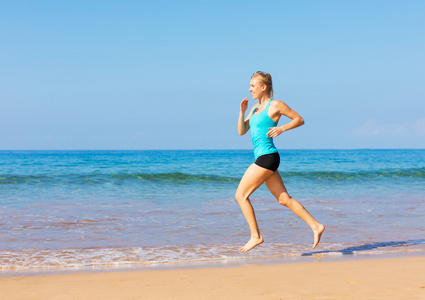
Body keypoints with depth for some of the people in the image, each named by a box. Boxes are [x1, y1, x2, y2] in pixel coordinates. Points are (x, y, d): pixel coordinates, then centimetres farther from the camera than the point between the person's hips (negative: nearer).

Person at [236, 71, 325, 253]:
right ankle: (316, 226, 12)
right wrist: (242, 111, 1)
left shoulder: (275, 105, -7)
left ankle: (256, 236, -2)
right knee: (284, 199, 9)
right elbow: (242, 131, 15)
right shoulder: (256, 108, 17)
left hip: (267, 157, -9)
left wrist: (282, 128, -16)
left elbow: (300, 120, -2)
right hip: (263, 158, 9)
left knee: (240, 195, -7)